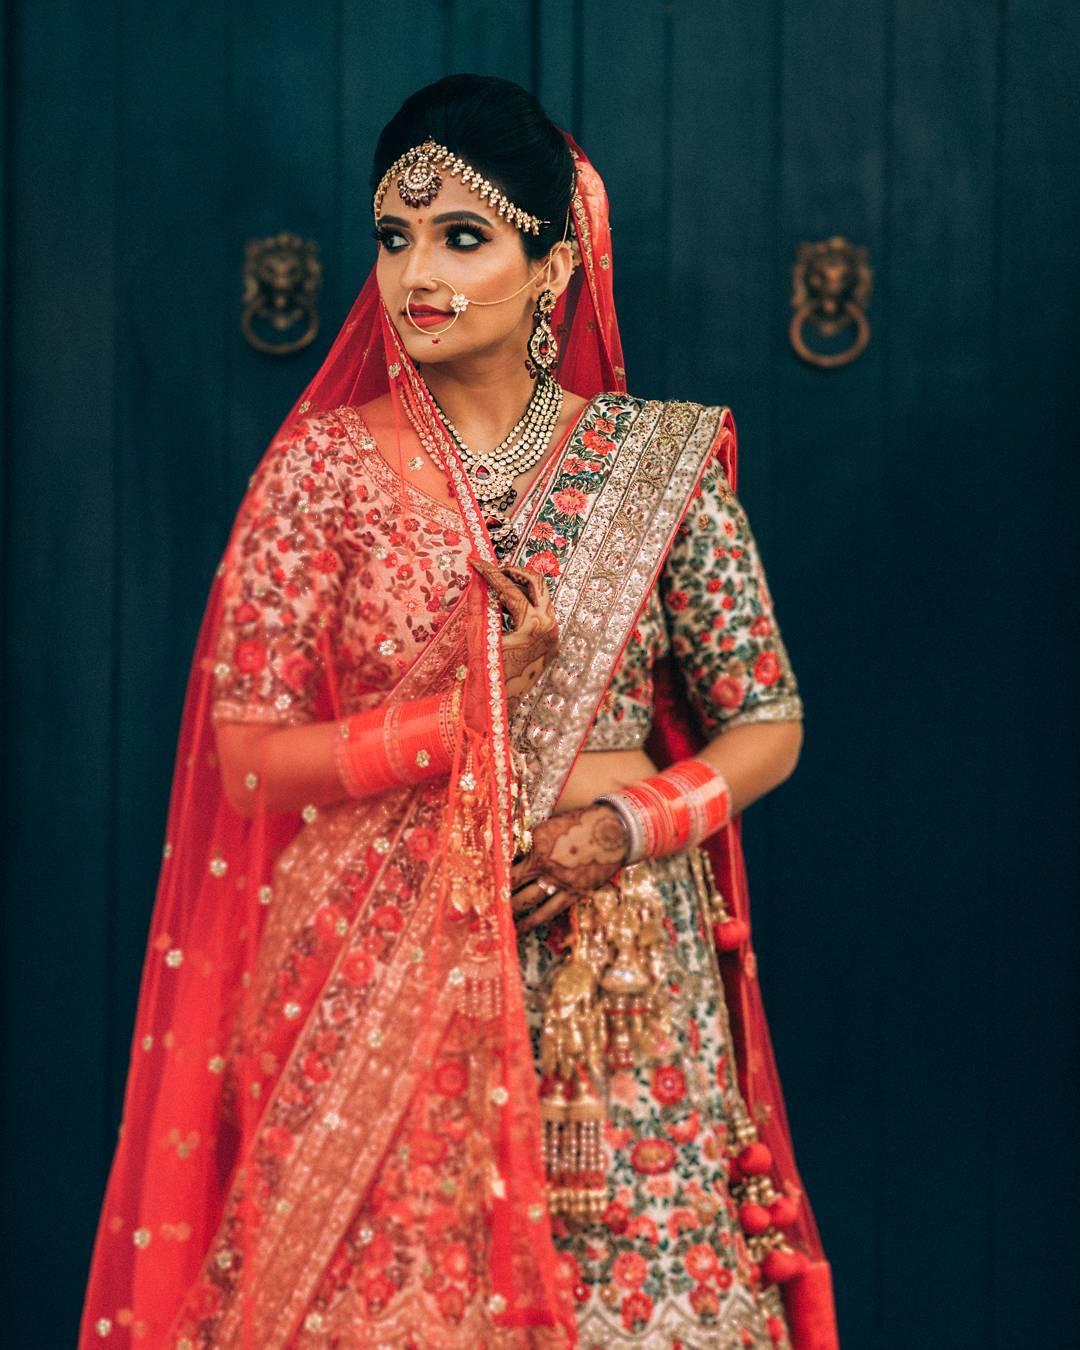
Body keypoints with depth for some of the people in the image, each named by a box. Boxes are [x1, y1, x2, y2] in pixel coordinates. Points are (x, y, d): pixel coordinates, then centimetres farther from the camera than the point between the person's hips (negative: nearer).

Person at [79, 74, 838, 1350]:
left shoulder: (655, 462, 1)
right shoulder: (327, 466, -1)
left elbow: (768, 725, 6)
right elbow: (251, 758, -5)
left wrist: (634, 819, -12)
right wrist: (475, 717, -13)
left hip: (617, 998, 1)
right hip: (380, 985, -1)